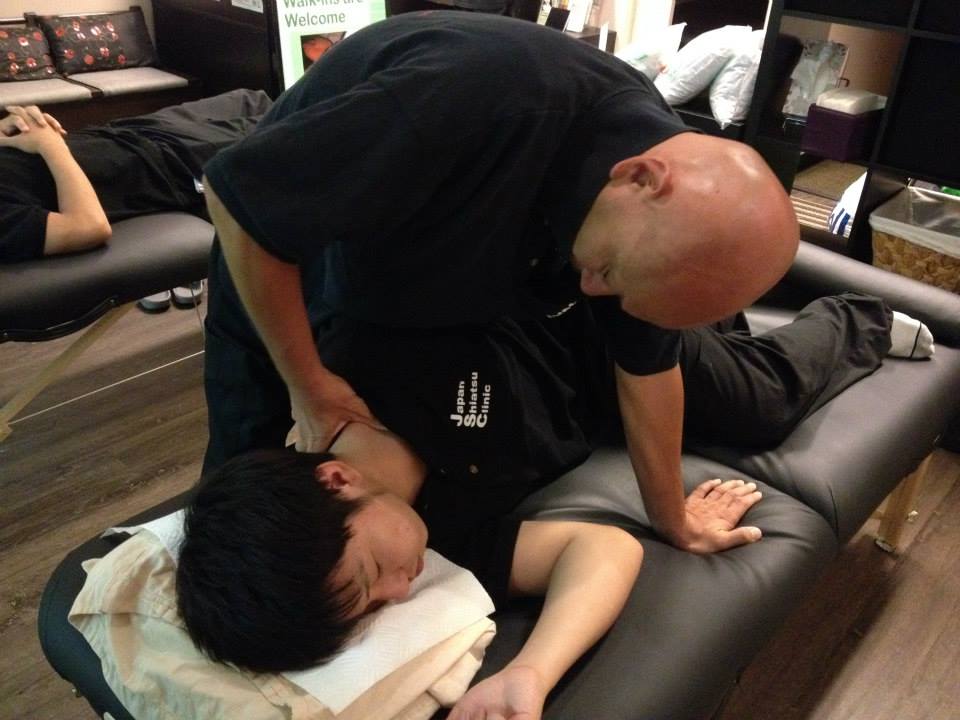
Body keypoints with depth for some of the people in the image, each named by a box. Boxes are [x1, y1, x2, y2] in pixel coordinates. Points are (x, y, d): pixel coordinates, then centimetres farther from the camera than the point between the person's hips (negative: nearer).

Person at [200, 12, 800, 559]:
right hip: (277, 255, -3)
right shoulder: (471, 97, -44)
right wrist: (306, 383, -26)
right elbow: (238, 194, -34)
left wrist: (674, 520, 1)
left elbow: (647, 364, -9)